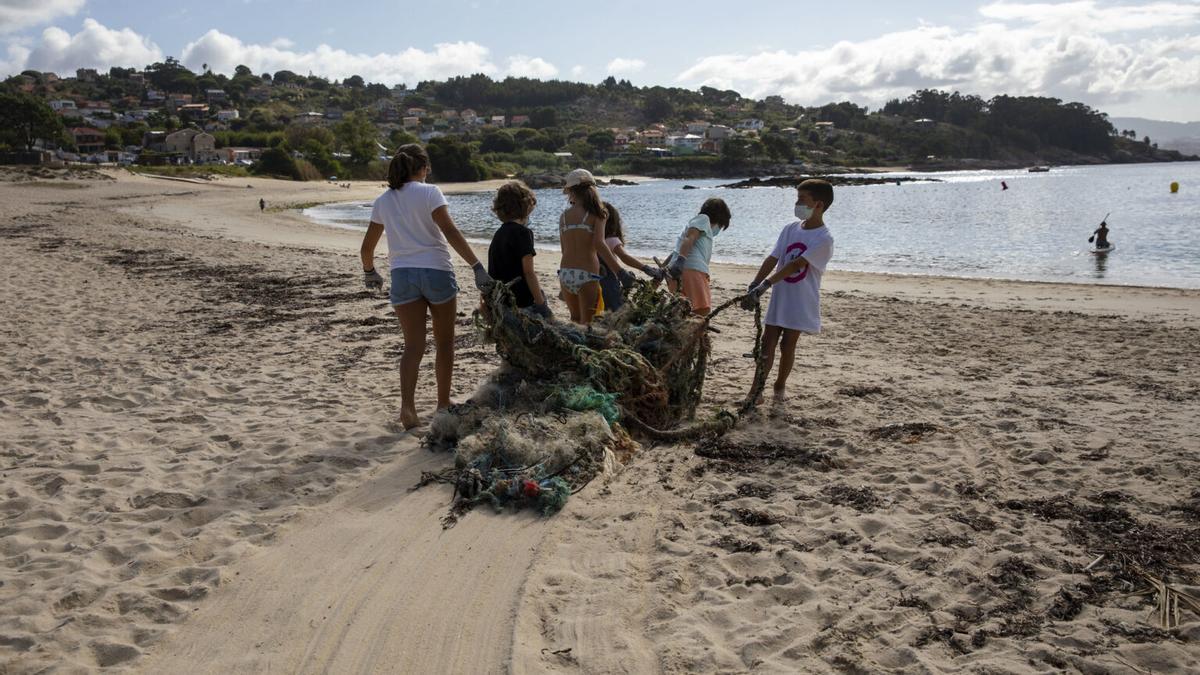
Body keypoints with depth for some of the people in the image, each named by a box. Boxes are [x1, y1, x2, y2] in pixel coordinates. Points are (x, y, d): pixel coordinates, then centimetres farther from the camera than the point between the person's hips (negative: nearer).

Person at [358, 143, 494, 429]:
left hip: (402, 275, 3)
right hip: (436, 270, -3)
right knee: (444, 342, 12)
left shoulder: (383, 201, 9)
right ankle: (443, 403, 21)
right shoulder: (429, 192, -5)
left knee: (413, 345, 3)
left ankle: (407, 404, -16)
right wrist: (478, 267, -17)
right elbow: (451, 232, -16)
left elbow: (367, 247, 14)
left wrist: (369, 273, 33)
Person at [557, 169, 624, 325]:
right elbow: (599, 244, -15)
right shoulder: (596, 214, -2)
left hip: (565, 274, 4)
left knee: (575, 319, 22)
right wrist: (620, 271, -17)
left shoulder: (564, 216, 9)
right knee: (585, 323, 3)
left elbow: (564, 249, 8)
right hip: (587, 275, -3)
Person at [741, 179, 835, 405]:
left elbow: (795, 265, -23)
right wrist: (753, 286, -12)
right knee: (767, 342, 1)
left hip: (801, 303, -4)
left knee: (788, 345, 5)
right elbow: (773, 259, 0)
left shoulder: (823, 239, -15)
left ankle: (780, 386, 25)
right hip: (779, 298, 4)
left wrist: (764, 285, -28)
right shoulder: (791, 228, 4)